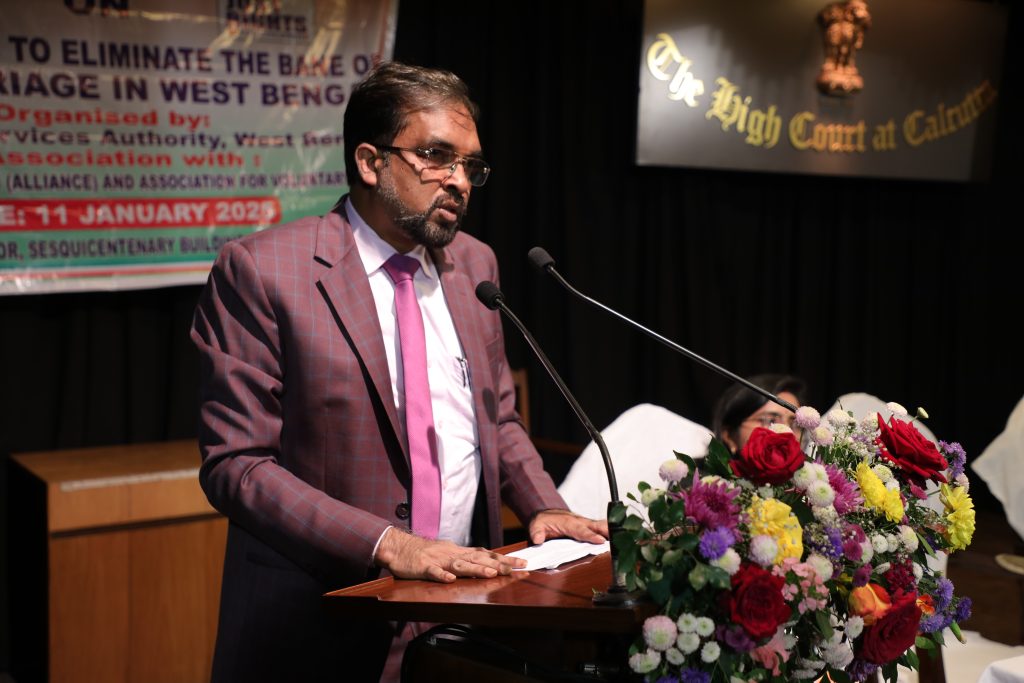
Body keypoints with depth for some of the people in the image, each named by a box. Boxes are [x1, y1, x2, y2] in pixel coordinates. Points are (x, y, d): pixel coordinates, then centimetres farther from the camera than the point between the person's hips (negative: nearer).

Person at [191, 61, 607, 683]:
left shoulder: (475, 263, 7)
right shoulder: (262, 270, -12)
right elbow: (235, 464, -15)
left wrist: (544, 507, -1)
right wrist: (387, 544, -23)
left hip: (462, 605, 5)